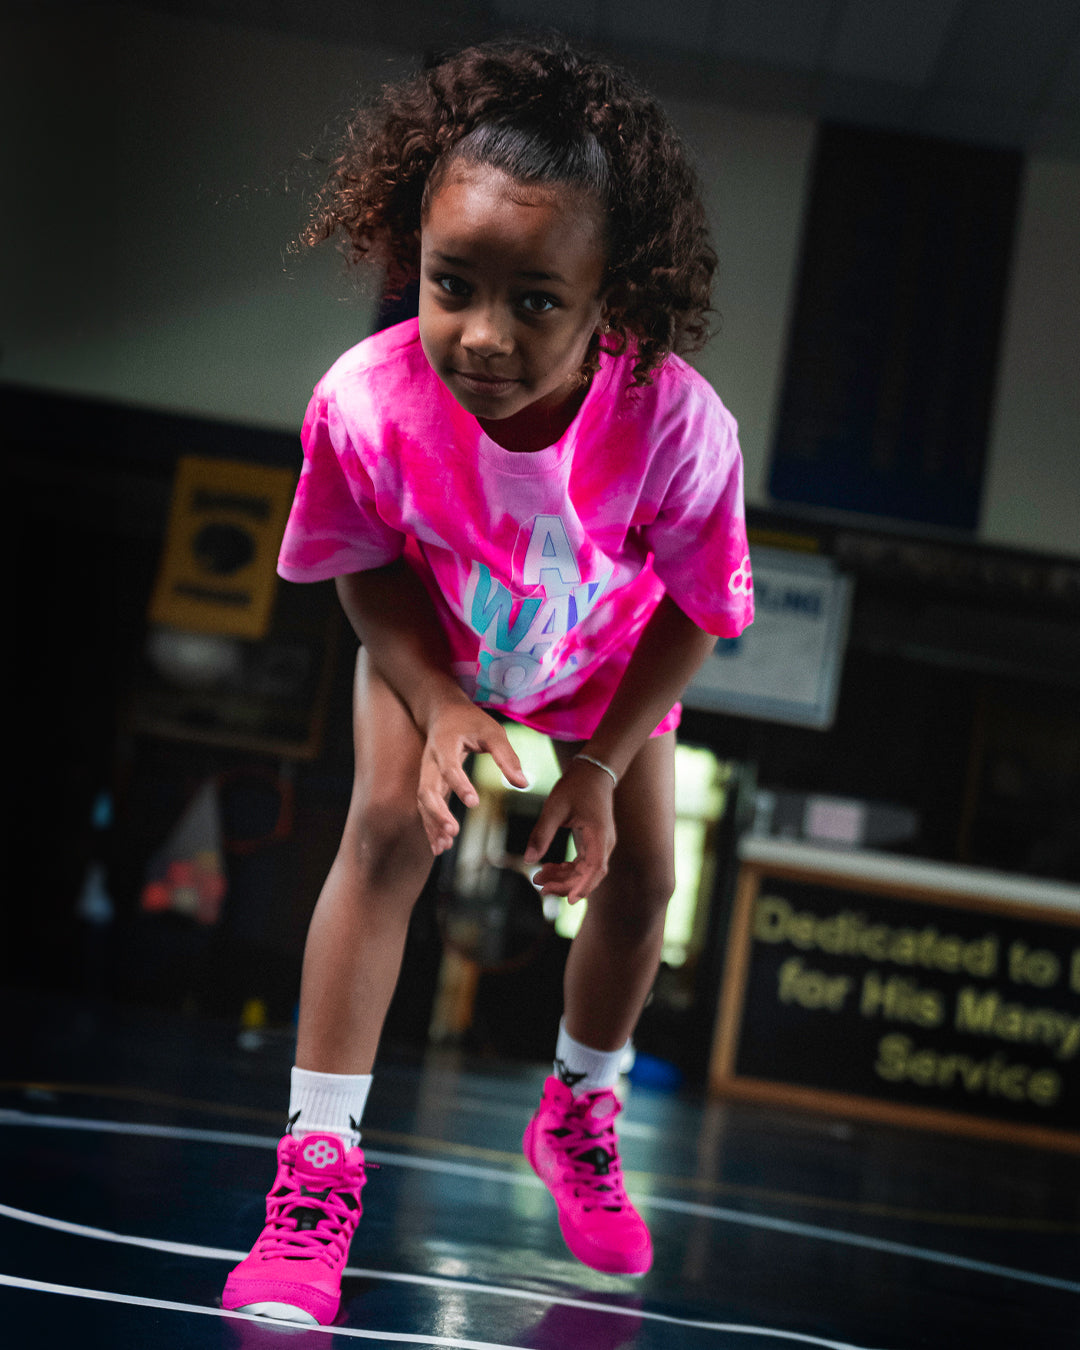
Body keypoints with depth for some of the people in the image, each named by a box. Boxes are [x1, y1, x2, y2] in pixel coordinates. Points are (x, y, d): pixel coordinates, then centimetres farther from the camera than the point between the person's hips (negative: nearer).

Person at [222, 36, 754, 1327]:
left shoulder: (675, 424, -41)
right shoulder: (367, 402, -38)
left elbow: (692, 612, -22)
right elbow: (367, 572, -17)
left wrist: (601, 761, -23)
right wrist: (440, 709, -29)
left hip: (611, 666, 1)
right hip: (435, 648, 0)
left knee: (638, 874, 2)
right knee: (387, 830, -17)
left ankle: (581, 1113, 33)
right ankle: (320, 1153, -6)